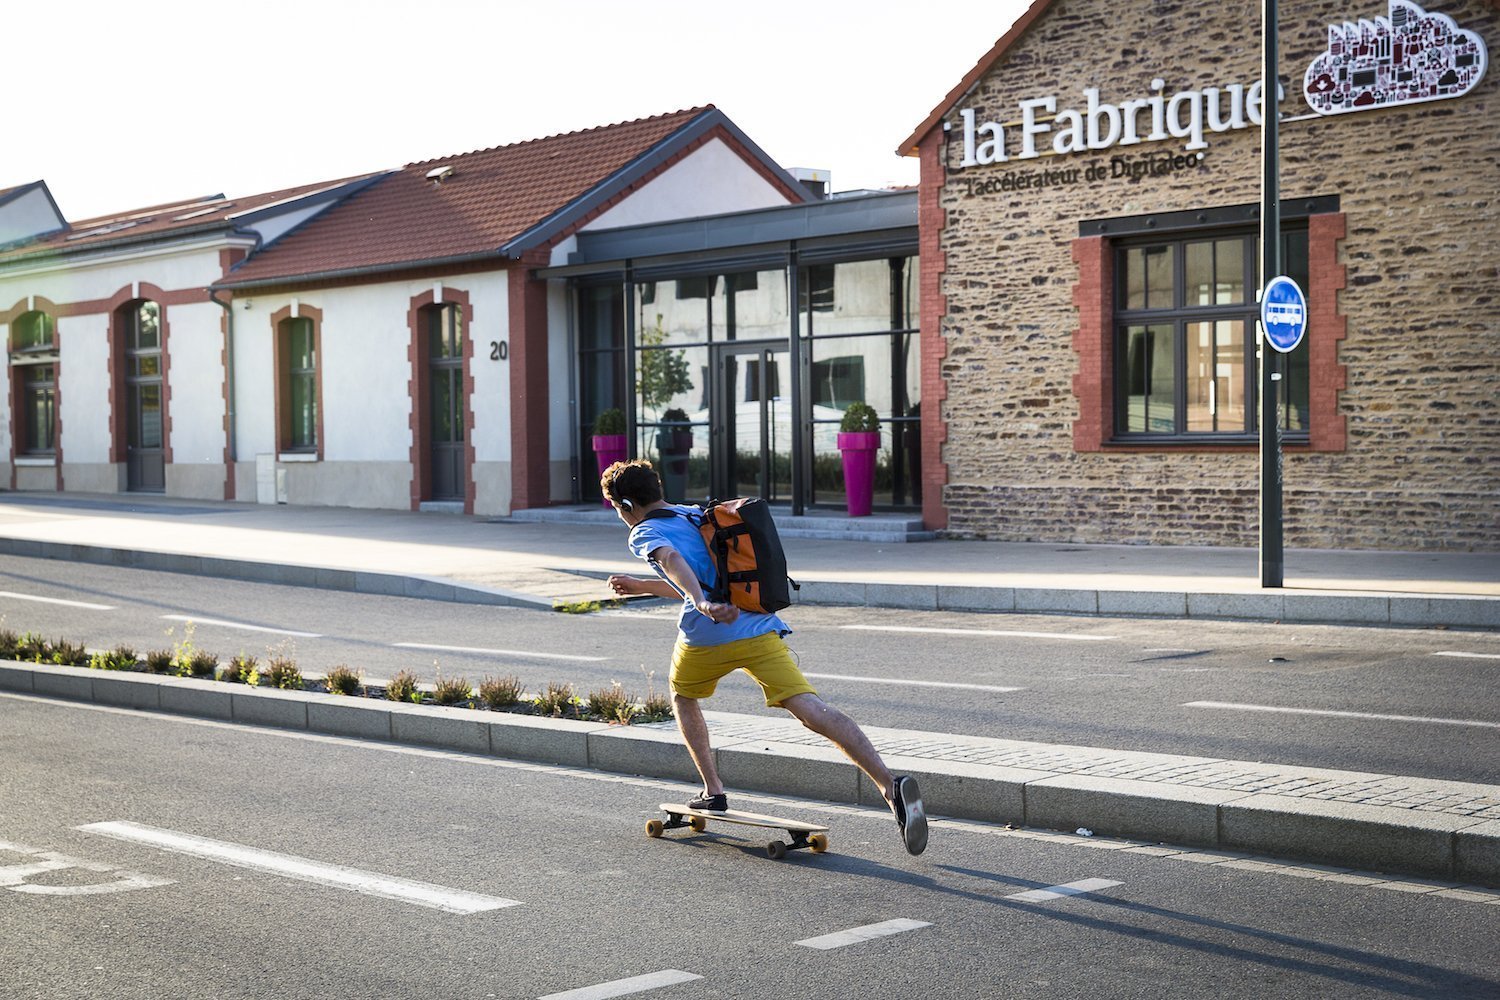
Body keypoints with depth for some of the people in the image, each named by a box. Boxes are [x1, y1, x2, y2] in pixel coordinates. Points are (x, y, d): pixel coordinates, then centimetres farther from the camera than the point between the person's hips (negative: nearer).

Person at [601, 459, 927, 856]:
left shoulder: (646, 533, 8)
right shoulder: (694, 514, 31)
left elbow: (673, 561, -17)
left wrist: (702, 604, -34)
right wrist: (639, 586, 49)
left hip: (708, 633, -5)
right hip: (760, 627, 5)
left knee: (683, 696, 28)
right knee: (813, 710, -11)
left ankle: (713, 791, 24)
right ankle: (891, 783, -28)